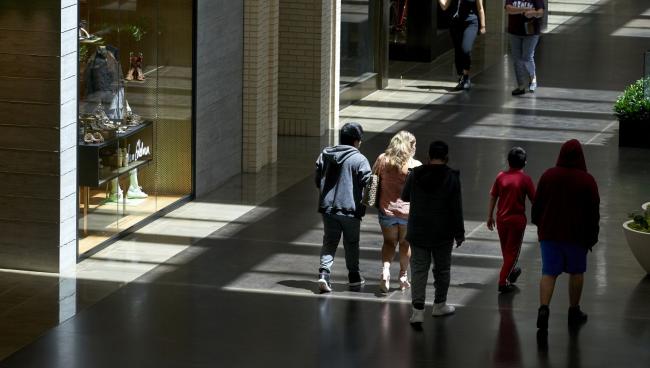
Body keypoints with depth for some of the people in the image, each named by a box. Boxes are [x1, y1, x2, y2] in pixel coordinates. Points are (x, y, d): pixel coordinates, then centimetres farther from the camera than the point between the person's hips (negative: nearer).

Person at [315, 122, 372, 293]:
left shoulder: (324, 155, 4)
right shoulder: (359, 160, -12)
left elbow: (318, 181, 9)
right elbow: (367, 185, -13)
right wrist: (363, 204, 5)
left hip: (327, 207, 4)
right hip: (350, 208, -3)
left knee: (329, 242, 8)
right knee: (351, 243, 14)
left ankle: (324, 272, -12)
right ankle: (354, 276, 26)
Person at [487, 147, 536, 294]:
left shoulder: (501, 177, -3)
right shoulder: (525, 179, -11)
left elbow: (493, 197, 3)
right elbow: (533, 200, -7)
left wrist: (490, 216, 13)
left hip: (501, 218, 4)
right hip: (517, 218, -4)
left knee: (505, 249, 22)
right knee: (513, 250, 5)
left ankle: (511, 271, 43)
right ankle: (503, 282, -1)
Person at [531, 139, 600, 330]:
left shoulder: (548, 176, -3)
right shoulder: (587, 180, -9)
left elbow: (537, 205, 5)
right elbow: (593, 212, -5)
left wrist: (539, 225, 21)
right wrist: (591, 237, 5)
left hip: (549, 233, 1)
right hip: (576, 235, -1)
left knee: (549, 273, 2)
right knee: (576, 272, 15)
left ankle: (543, 308, -17)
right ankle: (574, 311, 22)